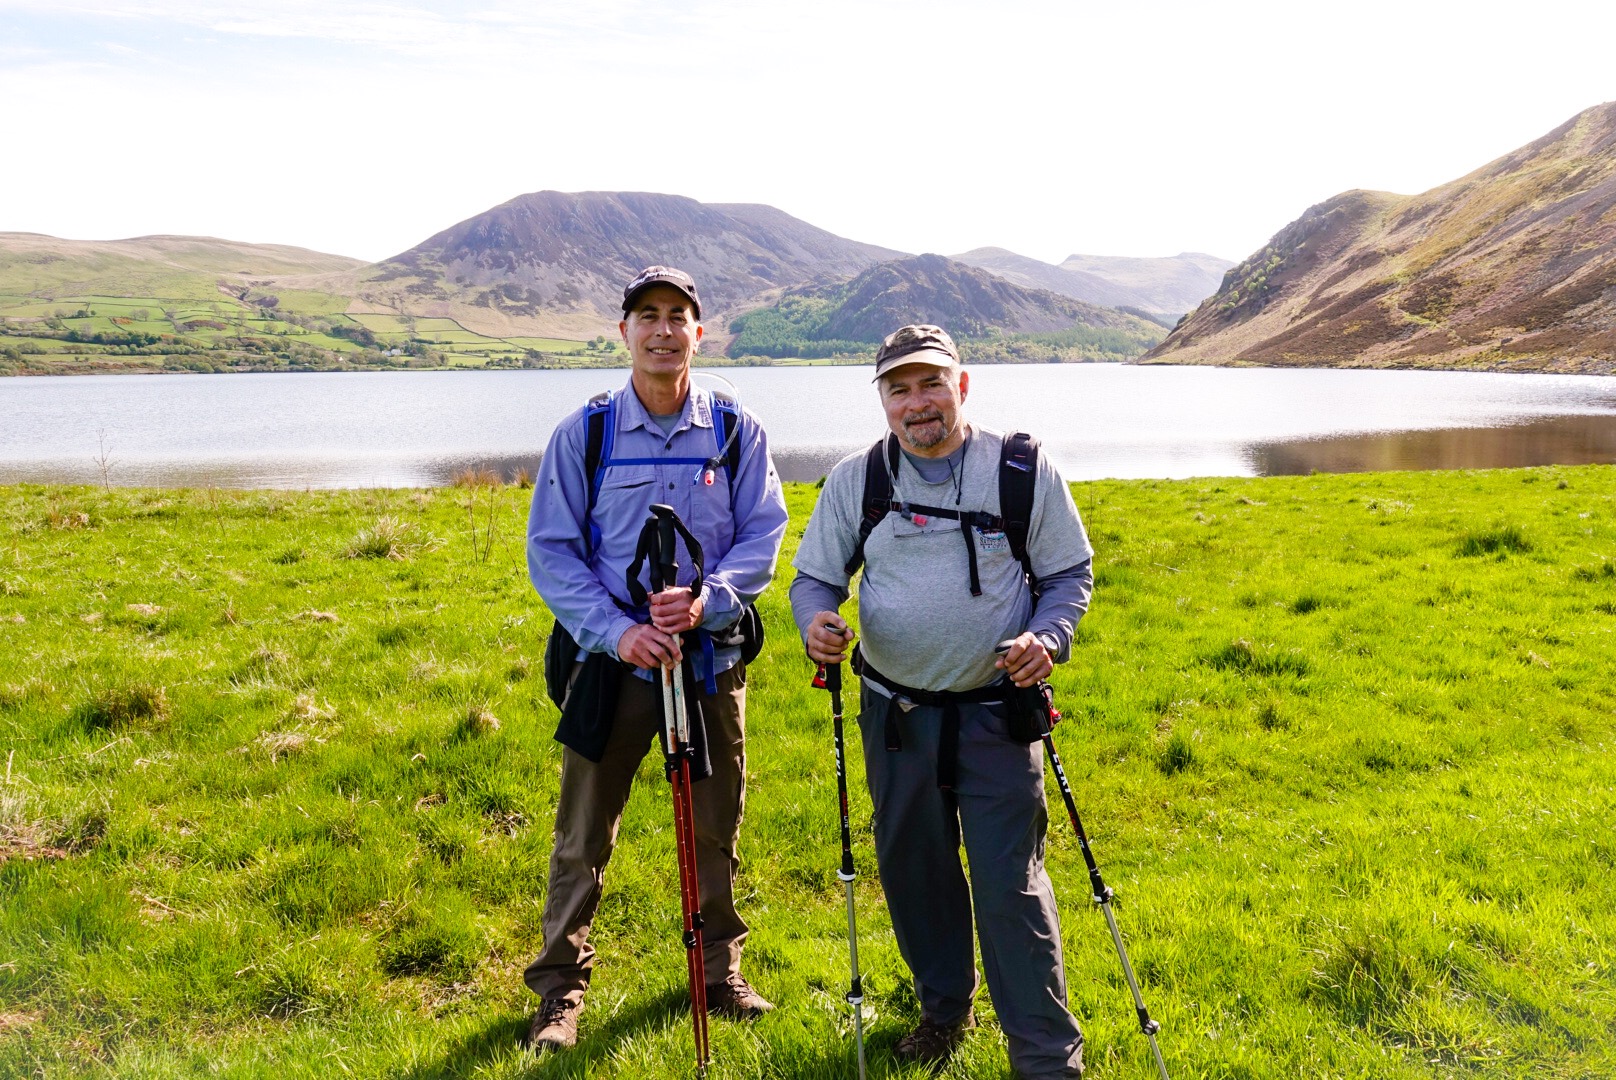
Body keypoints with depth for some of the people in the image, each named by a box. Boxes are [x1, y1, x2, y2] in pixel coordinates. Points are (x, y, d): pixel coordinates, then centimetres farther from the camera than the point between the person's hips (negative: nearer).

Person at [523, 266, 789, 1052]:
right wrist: (616, 630, -17)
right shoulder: (582, 434, -2)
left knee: (715, 827, 14)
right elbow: (550, 551, -3)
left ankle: (719, 966, 33)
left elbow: (762, 536, -1)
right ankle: (560, 986, 23)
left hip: (712, 659, 1)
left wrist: (708, 598, -20)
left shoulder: (737, 432, 1)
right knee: (583, 833, 5)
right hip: (611, 659, -1)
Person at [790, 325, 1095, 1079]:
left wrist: (1047, 638, -14)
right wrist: (817, 624, -18)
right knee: (913, 871, 15)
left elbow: (1071, 573, 5)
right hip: (895, 715, 3)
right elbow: (814, 578, 5)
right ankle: (945, 1007, 39)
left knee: (1011, 885, -2)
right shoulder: (855, 479, 0)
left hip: (997, 714, -2)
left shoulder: (1023, 470, -3)